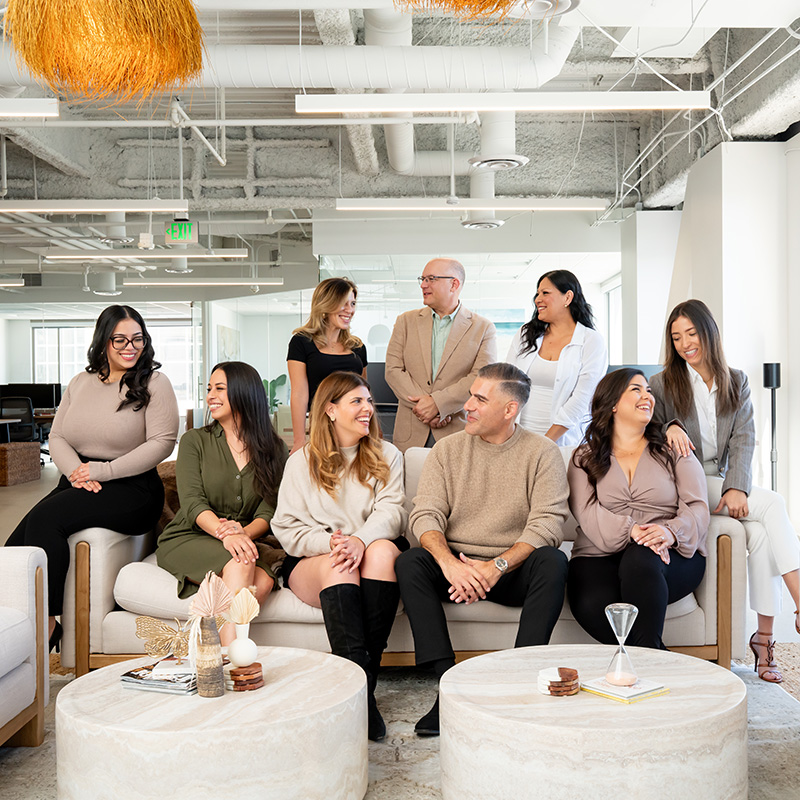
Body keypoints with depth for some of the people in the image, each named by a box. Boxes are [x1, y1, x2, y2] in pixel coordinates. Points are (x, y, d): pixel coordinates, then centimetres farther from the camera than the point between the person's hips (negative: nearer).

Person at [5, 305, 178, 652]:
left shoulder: (154, 382, 0)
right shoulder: (81, 383, 17)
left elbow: (162, 442, -10)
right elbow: (57, 436, 13)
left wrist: (103, 471, -13)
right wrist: (76, 471, -9)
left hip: (131, 489, -5)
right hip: (78, 484, 6)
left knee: (45, 518, -28)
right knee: (15, 549, -18)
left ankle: (47, 623, -20)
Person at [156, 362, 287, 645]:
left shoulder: (274, 450, 10)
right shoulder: (194, 441, 6)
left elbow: (269, 508, 0)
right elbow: (192, 501, -8)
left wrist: (245, 532, -24)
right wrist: (224, 533, -28)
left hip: (244, 543, 2)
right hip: (187, 539, -2)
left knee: (263, 581, -32)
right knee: (239, 566, -34)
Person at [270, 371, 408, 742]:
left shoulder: (386, 455, 16)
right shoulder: (301, 461, 12)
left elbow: (391, 510, -1)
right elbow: (287, 527, 1)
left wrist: (361, 539, -24)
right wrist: (329, 542, -20)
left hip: (374, 547, 1)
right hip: (311, 561, -1)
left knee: (383, 551, -34)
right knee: (339, 567, -35)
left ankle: (361, 680, -34)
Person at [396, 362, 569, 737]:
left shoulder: (542, 453, 0)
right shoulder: (447, 450, 6)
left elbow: (546, 525, -11)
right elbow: (426, 515, -5)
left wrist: (496, 567, -26)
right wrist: (450, 563, -26)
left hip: (514, 572, -1)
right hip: (455, 568, 2)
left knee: (552, 562, -31)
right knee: (409, 563, -26)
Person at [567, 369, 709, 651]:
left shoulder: (673, 452, 17)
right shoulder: (585, 458, 14)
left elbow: (697, 508, 4)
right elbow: (587, 512, -3)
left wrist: (671, 531, -20)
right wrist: (630, 531, -22)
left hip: (671, 556, 0)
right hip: (600, 556, 0)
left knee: (639, 561, -37)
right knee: (591, 605, -33)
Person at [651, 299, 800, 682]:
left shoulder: (737, 382, 12)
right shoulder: (663, 383, 4)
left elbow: (744, 440, 1)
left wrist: (737, 487, -16)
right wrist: (669, 428, -24)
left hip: (724, 483, 4)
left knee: (760, 532, -27)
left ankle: (764, 636, -22)